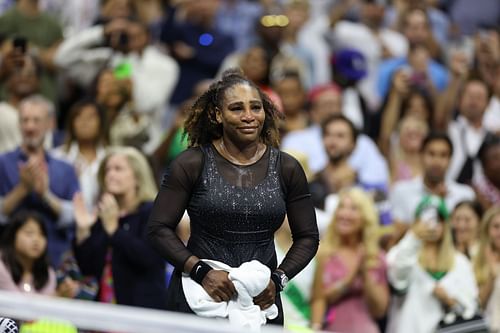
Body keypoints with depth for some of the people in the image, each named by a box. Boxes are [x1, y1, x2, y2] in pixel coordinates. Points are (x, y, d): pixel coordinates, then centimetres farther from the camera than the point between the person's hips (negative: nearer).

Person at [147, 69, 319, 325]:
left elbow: (307, 237, 7)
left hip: (261, 301, 2)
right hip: (198, 299, -2)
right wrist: (201, 271, -18)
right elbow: (159, 229, -6)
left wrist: (277, 279, -8)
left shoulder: (286, 169, 2)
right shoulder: (192, 164, -5)